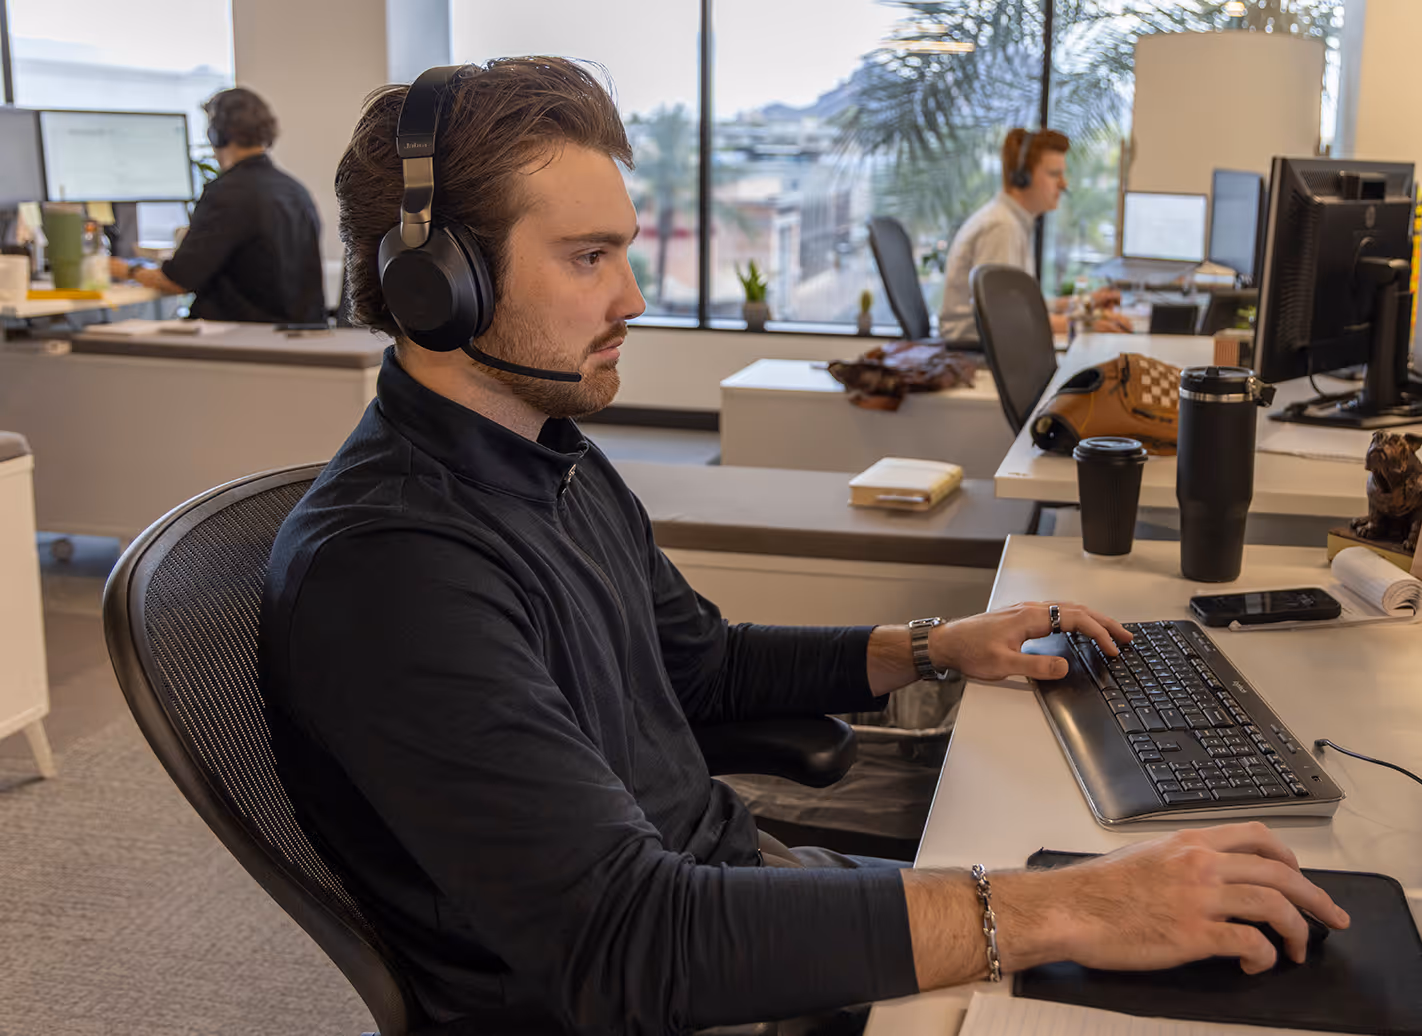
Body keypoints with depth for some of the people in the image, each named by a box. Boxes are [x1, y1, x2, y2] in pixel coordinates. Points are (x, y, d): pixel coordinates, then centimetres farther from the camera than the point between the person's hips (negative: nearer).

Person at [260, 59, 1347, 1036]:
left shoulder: (559, 462, 6)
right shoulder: (388, 568, -26)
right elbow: (626, 943, -33)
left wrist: (933, 649, 6)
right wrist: (1059, 911, -33)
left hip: (738, 871, 8)